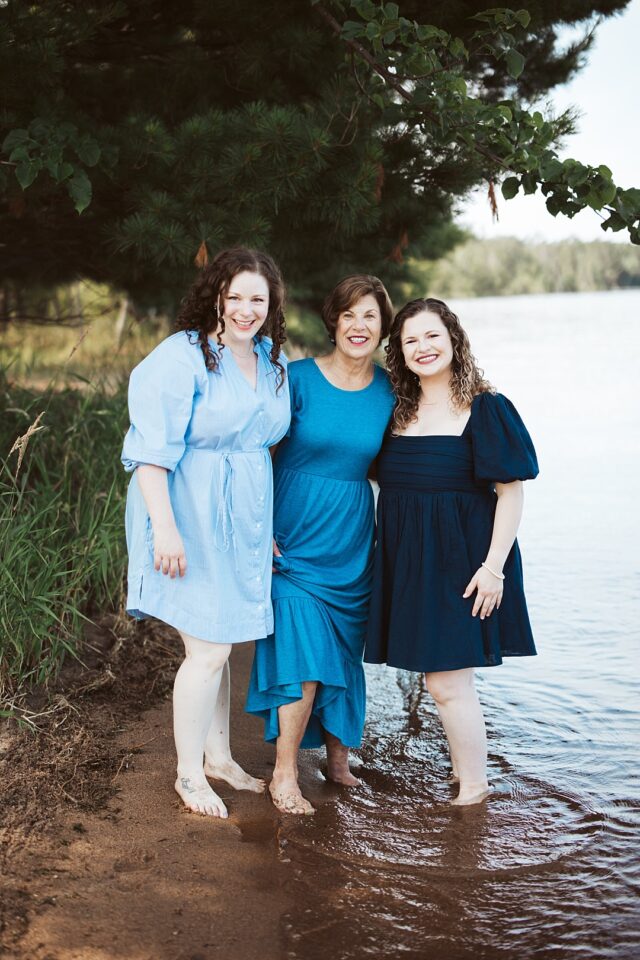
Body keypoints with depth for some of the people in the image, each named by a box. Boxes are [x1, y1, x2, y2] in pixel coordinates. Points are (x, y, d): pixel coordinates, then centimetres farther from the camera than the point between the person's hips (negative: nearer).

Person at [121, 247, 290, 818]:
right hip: (191, 517, -7)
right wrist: (165, 526, -23)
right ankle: (189, 773, 13)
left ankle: (218, 755, 32)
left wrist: (271, 524, 18)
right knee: (209, 650, -4)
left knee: (219, 643, 17)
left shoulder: (272, 361, 10)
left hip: (245, 521, 7)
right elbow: (151, 450, -18)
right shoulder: (181, 357, -14)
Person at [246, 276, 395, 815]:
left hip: (352, 546, 4)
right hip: (295, 540, -4)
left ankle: (338, 755, 32)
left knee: (344, 654, 13)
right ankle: (284, 774, 5)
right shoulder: (298, 378, -9)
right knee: (304, 656, -9)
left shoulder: (388, 391, 3)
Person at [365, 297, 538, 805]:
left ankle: (474, 788, 12)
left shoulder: (485, 409, -8)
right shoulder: (399, 411, 10)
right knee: (447, 680, 14)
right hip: (408, 562, 6)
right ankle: (465, 771, 30)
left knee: (447, 682, -4)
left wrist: (494, 566, -17)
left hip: (460, 561, -6)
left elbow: (511, 492, -11)